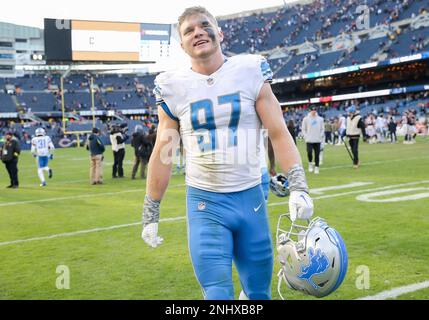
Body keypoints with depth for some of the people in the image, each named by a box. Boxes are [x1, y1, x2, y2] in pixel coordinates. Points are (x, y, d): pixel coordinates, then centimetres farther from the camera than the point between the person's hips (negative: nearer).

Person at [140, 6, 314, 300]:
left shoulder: (250, 72, -1)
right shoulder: (174, 88, 0)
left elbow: (279, 134, -2)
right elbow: (162, 156, 5)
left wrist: (299, 187, -13)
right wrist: (150, 215, 7)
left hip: (251, 198, 1)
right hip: (205, 204, -1)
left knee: (259, 293, 13)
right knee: (219, 294, -10)